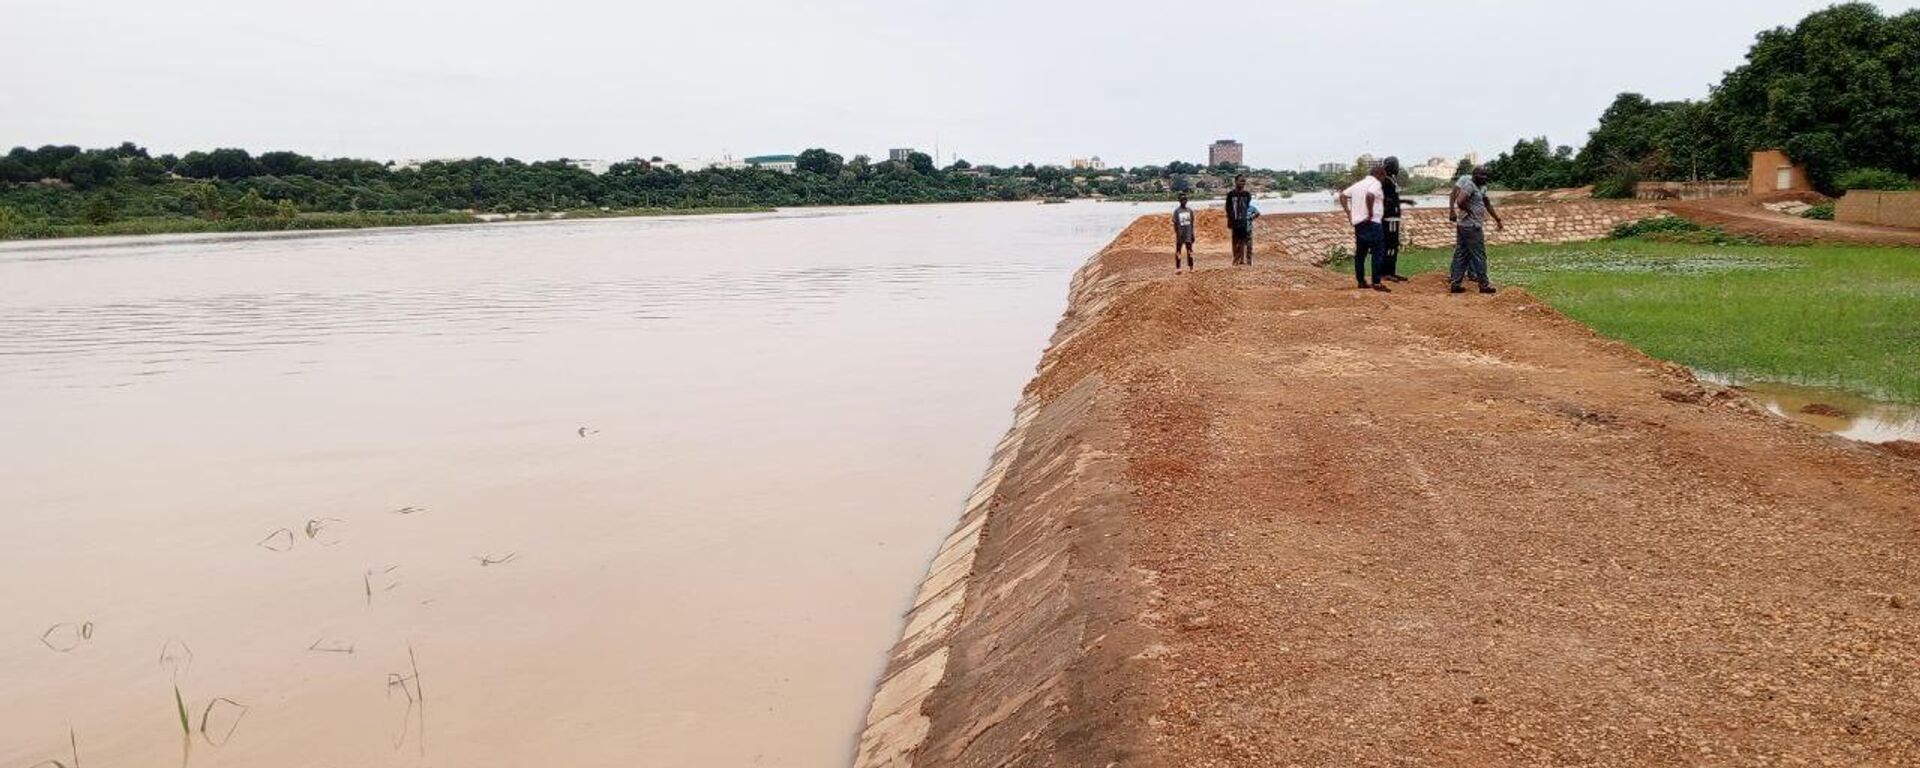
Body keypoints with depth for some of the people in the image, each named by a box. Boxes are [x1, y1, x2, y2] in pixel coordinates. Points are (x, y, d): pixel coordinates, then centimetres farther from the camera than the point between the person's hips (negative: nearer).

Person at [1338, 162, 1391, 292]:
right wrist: (1371, 213, -19)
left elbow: (1343, 195, 18)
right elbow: (1369, 196, -29)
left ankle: (1361, 281, 17)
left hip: (1358, 223, 8)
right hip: (1372, 223, -8)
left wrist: (1348, 212, 13)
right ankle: (1376, 283, -10)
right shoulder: (1376, 184, -8)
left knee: (1360, 253, 13)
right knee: (1377, 253, -6)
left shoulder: (1359, 184, 17)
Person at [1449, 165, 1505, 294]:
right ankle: (1483, 284, 5)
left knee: (1461, 255, 10)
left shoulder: (1482, 187, 15)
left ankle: (1454, 283, 12)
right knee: (1479, 255, -2)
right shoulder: (1469, 185, -14)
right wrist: (1470, 211, -13)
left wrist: (1498, 220, 27)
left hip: (1463, 225, 10)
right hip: (1471, 226, -10)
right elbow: (1460, 202, -28)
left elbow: (1487, 204, 24)